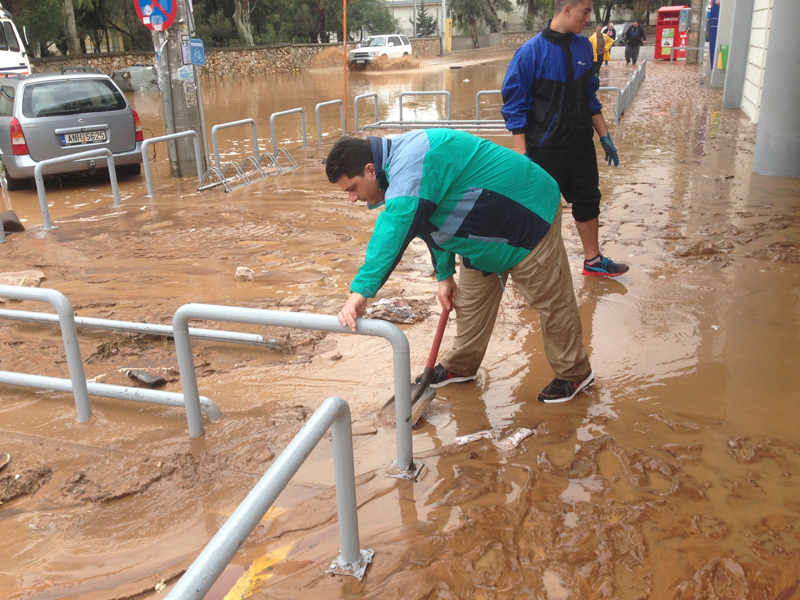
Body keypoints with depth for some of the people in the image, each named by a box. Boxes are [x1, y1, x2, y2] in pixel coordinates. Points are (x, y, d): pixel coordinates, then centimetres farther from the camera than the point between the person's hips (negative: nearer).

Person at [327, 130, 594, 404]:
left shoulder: (410, 164, -32)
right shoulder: (400, 165, 3)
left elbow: (395, 227, -46)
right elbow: (438, 223, 15)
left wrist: (361, 290, -51)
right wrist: (444, 275, 17)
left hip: (529, 216, -10)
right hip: (487, 228, 10)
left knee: (551, 302, 1)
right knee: (471, 300, 16)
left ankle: (574, 374, 19)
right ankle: (460, 366, 32)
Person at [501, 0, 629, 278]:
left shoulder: (583, 47, 4)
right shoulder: (530, 52, -15)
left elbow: (590, 97, 14)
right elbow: (515, 107, -12)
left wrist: (605, 137, 14)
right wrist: (522, 155, -16)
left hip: (581, 146, 6)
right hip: (545, 150, -6)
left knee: (588, 200, 16)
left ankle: (593, 260, 33)